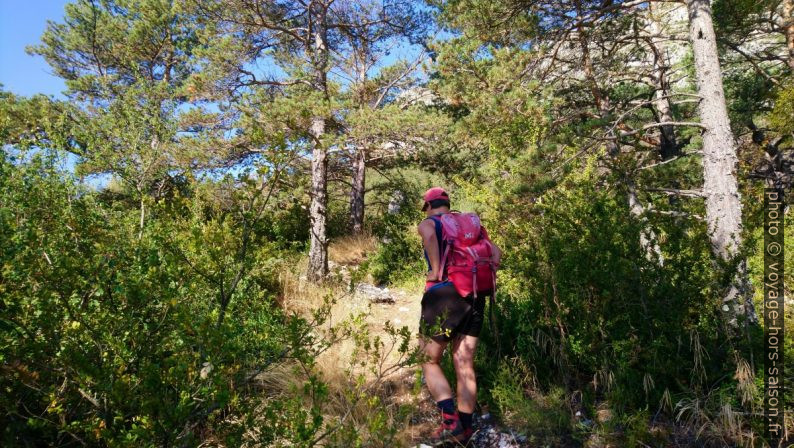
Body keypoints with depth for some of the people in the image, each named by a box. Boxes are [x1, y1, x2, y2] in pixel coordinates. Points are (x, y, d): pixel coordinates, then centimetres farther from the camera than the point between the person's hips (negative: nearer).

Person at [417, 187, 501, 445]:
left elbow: (429, 234, -22)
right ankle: (465, 428, 15)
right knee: (465, 366, 11)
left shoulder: (427, 223, 5)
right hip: (474, 297, 5)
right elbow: (496, 252, 12)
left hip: (443, 295, -5)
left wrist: (436, 271, -16)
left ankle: (451, 421, -7)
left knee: (429, 362, 7)